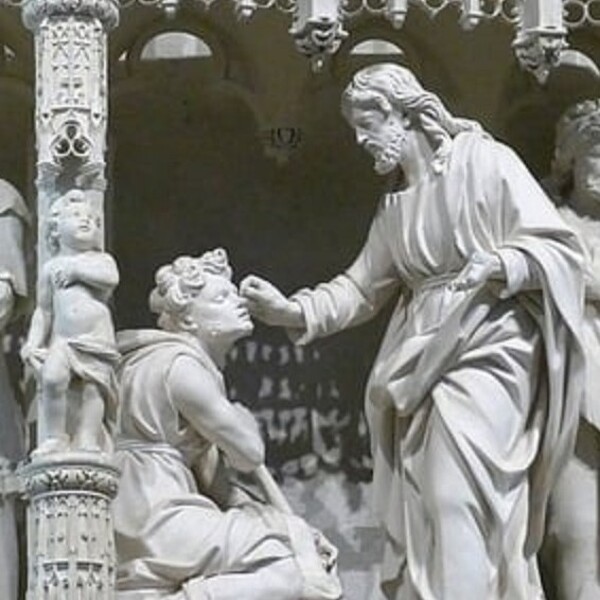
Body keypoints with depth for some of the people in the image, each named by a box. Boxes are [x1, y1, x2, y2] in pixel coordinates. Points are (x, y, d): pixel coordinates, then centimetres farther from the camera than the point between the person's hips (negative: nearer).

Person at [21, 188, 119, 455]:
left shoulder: (101, 260, 13)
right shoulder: (51, 268, 16)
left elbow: (111, 277, -11)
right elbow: (44, 310, 14)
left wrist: (77, 269, -7)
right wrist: (33, 343, 2)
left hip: (97, 341, 0)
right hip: (63, 340, 0)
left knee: (92, 392, -12)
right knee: (52, 378, -23)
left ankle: (88, 444, -9)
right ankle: (56, 438, -13)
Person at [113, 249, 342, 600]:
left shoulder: (201, 367, 21)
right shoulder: (179, 365, -9)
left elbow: (215, 482, 16)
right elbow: (249, 452, -10)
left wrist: (287, 519, 5)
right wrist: (243, 419, 13)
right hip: (156, 525, -9)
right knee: (303, 571, -12)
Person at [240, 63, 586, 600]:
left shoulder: (485, 162, -4)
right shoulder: (395, 208, 18)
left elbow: (558, 247, -6)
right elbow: (361, 287, 18)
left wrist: (502, 263, -24)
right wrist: (293, 312, 4)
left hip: (486, 350, -7)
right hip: (423, 362, 7)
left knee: (458, 499, -19)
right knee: (417, 510, 2)